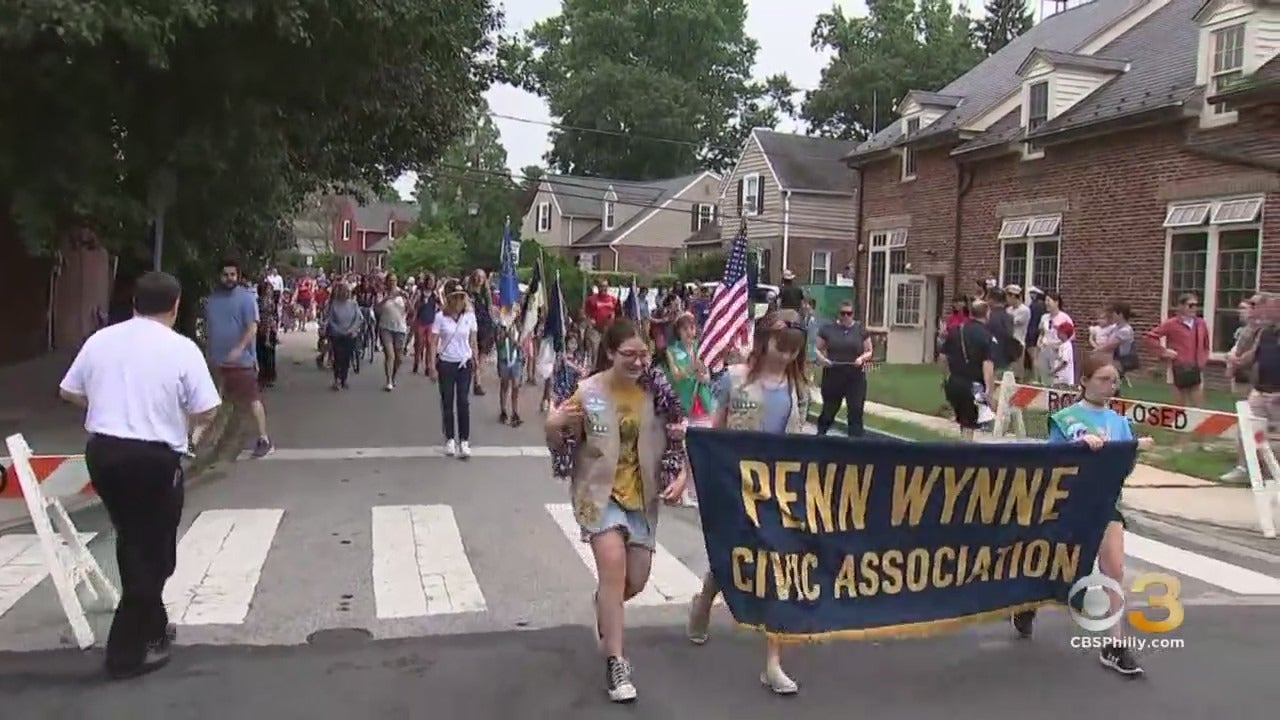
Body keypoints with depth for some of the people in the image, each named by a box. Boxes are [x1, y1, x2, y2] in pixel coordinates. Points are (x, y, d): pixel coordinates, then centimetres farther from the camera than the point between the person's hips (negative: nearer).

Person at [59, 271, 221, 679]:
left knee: (132, 544, 21)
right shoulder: (181, 348, -9)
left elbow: (68, 392, 14)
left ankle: (150, 626, 36)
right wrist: (188, 420, 11)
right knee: (153, 551, 7)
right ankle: (128, 650, 11)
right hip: (153, 458, -6)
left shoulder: (100, 340, 5)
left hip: (102, 451, 6)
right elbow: (206, 412, -11)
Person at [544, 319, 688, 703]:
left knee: (637, 579, 8)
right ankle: (615, 663, -11)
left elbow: (676, 440, 5)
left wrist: (680, 476, -9)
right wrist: (553, 426, -28)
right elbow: (561, 447, -7)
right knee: (613, 561, -23)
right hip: (599, 491, -4)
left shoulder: (656, 390, -6)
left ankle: (605, 607, 46)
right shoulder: (587, 393, -14)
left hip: (642, 494, 4)